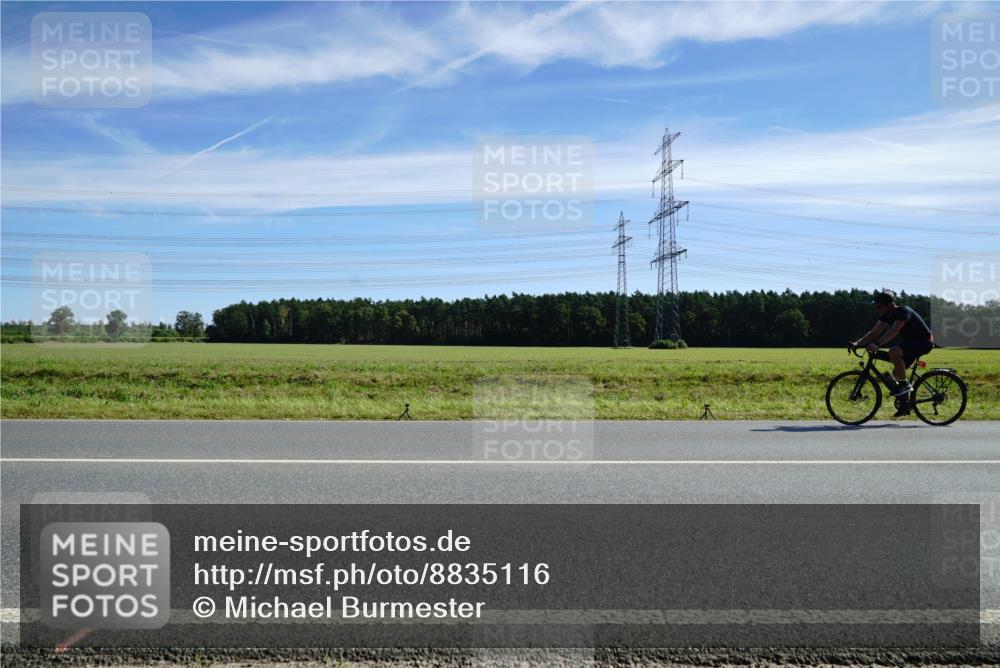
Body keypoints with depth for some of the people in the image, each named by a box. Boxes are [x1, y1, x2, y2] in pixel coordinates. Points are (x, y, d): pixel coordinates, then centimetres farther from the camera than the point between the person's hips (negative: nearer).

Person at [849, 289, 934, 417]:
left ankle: (905, 384, -20)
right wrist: (857, 343, -17)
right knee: (897, 372, 5)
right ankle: (905, 406, 16)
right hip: (911, 342, 9)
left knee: (894, 352, -32)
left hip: (924, 342, -9)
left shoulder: (903, 312, -25)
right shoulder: (886, 315, 1)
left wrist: (876, 344, -51)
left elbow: (893, 332, -40)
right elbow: (874, 332, -4)